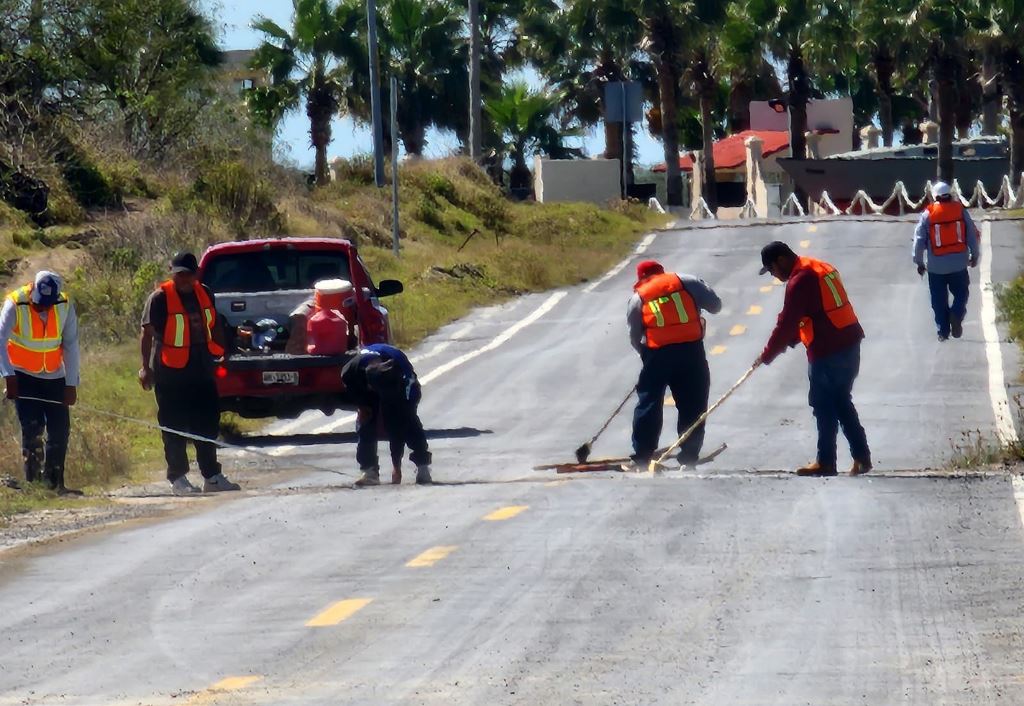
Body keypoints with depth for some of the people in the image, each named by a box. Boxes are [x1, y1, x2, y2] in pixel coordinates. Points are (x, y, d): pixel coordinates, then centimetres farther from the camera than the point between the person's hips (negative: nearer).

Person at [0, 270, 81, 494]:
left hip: (54, 377, 3)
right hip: (24, 375, -3)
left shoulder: (65, 306, -10)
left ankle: (54, 482, 10)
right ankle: (33, 481, -8)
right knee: (32, 427, -14)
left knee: (60, 430, -1)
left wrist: (71, 384, -6)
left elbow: (71, 346, -4)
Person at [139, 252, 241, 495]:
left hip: (202, 371, 6)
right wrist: (146, 368, -14)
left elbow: (214, 326, 22)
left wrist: (221, 353, 20)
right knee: (175, 429, -1)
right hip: (171, 374, -6)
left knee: (208, 425, 9)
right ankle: (178, 479, 5)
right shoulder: (160, 298, -9)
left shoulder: (204, 294, 9)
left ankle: (212, 477, 15)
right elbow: (147, 333, -9)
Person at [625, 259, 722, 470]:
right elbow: (714, 304, 9)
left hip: (657, 352, 0)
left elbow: (634, 337, 12)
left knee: (649, 404, 8)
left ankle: (641, 458, 7)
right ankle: (689, 455, 11)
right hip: (691, 350, 0)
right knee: (692, 405, 11)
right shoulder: (686, 282, 9)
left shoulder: (637, 299, 11)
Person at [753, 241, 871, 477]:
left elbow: (787, 324, -14)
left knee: (824, 406, 2)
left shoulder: (799, 282, -16)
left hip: (828, 353, -9)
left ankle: (826, 463, 10)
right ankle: (861, 456, 15)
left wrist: (767, 356, -3)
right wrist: (787, 341, 17)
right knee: (842, 402, 16)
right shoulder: (821, 268, 14)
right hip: (849, 344, 9)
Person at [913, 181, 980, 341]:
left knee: (939, 300, 11)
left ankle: (943, 331, 13)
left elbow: (919, 240, -3)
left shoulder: (928, 214, -5)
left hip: (936, 266, -1)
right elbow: (972, 235, 1)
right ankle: (956, 315, -12)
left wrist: (919, 262, 9)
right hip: (959, 263, 1)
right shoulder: (961, 210, -3)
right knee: (961, 293, 15)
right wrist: (974, 255, 16)